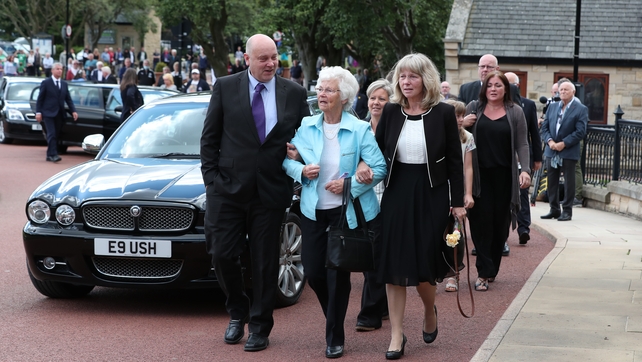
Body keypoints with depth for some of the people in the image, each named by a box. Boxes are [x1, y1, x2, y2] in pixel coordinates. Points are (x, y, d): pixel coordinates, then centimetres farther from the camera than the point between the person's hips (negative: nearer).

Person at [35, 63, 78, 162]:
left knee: (56, 135, 5)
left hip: (59, 114, 5)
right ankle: (53, 154, -19)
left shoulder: (64, 84, 14)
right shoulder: (46, 83, 0)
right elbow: (40, 98, -2)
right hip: (48, 113, -5)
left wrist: (73, 111, 1)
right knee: (51, 134, -14)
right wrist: (38, 112, -9)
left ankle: (49, 155, 12)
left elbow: (68, 99, 13)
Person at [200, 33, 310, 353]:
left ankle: (259, 327, 19)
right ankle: (238, 313, 25)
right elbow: (209, 138, 3)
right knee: (222, 255, 0)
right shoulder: (225, 88, 0)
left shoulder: (294, 94, 2)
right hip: (227, 190, 0)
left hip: (271, 192, 0)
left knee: (265, 262, 6)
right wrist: (212, 179, -3)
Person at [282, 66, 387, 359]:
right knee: (313, 272, 4)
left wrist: (350, 184, -21)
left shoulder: (360, 130, -9)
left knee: (337, 273, -2)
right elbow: (287, 159, 7)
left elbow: (379, 168, -11)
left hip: (347, 212, -4)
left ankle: (335, 339, 12)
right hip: (313, 211, 4)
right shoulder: (306, 126, 1)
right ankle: (334, 315, 35)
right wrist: (301, 170, -14)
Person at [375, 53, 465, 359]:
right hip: (396, 194, 2)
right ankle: (396, 335, 8)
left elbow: (454, 161, -1)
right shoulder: (390, 112, 3)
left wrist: (458, 202, -3)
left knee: (425, 265, -2)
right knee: (394, 265, 1)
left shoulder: (443, 113, -4)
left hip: (431, 196, -2)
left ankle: (430, 310, 31)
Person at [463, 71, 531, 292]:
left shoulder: (515, 112, 6)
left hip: (504, 176, 0)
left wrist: (525, 170, -10)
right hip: (479, 174, 0)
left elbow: (522, 144, 3)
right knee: (481, 222, -7)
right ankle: (483, 272, -7)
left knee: (500, 223, 4)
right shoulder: (473, 108, 7)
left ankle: (492, 269, 18)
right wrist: (462, 124, -6)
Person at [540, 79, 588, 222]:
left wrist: (564, 144, -16)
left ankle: (567, 210, 4)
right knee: (552, 181, 8)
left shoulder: (581, 109, -3)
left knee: (569, 182, -1)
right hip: (551, 151, 5)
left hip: (569, 152, -5)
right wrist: (550, 141, -10)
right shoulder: (552, 107, 13)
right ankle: (554, 209, 16)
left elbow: (580, 131, -11)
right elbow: (544, 127, 9)